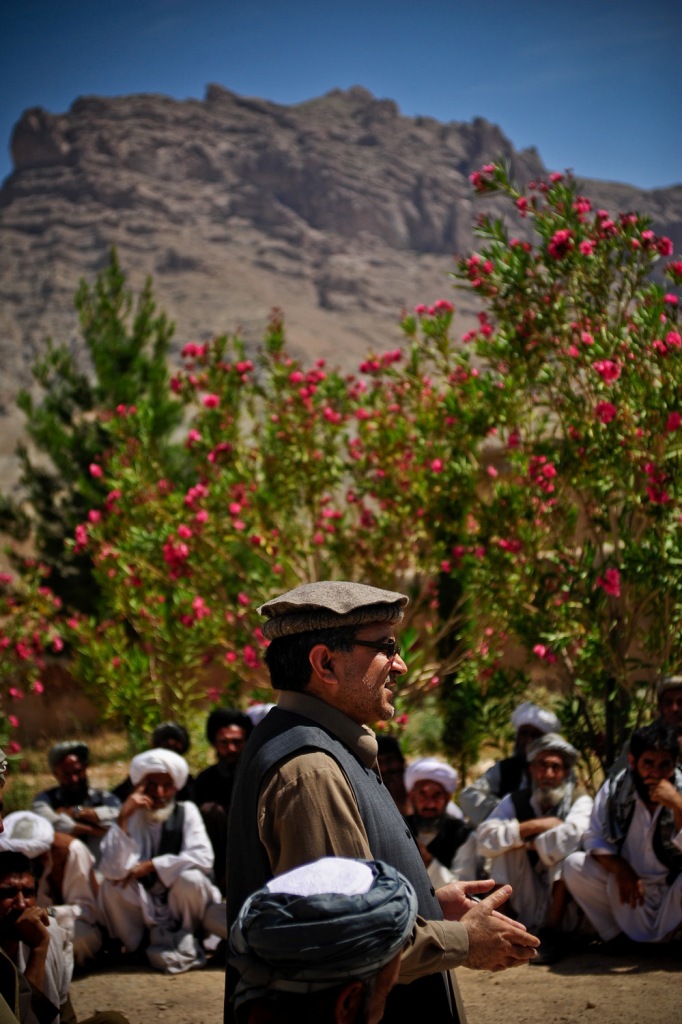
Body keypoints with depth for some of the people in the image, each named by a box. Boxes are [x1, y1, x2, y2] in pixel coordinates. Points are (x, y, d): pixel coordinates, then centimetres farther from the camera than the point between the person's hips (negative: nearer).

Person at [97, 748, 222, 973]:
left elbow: (204, 858, -17)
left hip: (181, 908, 0)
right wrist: (124, 817, -24)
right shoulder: (131, 818, -2)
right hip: (144, 911, 0)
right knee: (111, 886, -25)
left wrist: (151, 866, -21)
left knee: (190, 878, -30)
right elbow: (112, 870, -19)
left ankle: (184, 944, -6)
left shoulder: (186, 812, 0)